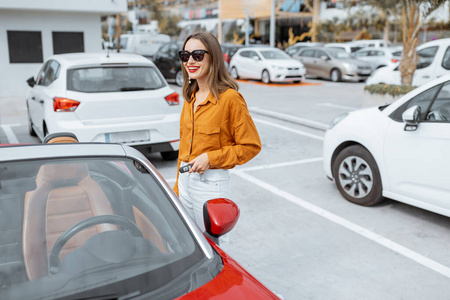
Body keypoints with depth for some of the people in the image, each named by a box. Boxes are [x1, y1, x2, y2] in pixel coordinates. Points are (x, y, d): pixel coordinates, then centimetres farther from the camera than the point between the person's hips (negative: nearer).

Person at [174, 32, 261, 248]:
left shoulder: (230, 98, -14)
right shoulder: (191, 97, 8)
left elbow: (251, 146, -11)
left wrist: (210, 158, -17)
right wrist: (178, 185, 17)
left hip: (211, 183, -7)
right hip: (185, 180, 7)